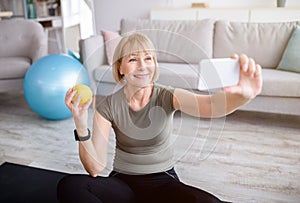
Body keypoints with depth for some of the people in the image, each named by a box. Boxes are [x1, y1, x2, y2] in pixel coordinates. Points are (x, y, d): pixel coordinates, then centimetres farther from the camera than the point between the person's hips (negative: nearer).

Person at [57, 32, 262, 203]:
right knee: (69, 186, -28)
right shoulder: (108, 106, -7)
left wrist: (243, 94, -52)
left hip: (163, 182, 0)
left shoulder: (167, 96, -9)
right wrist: (81, 126, -29)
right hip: (122, 182, 1)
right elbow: (95, 168, -12)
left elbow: (211, 105, -30)